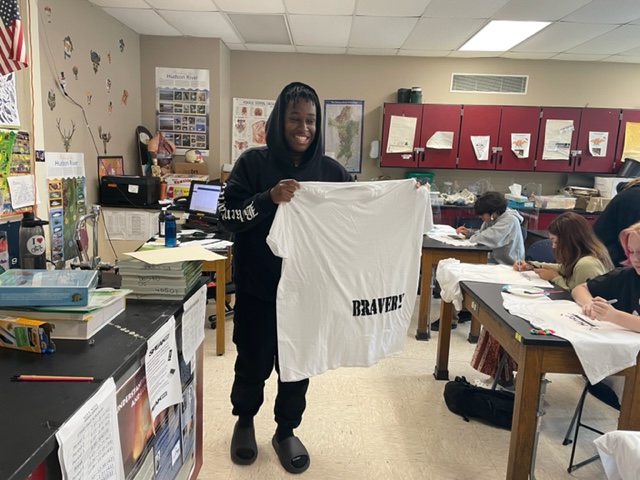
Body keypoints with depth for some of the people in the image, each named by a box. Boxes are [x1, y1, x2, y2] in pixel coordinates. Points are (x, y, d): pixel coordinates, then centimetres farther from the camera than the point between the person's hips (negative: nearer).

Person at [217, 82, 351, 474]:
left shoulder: (331, 171, 1)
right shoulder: (254, 162, -5)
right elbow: (226, 214, -10)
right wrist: (268, 199, -26)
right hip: (259, 286, -1)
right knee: (254, 362, 13)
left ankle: (287, 431, 37)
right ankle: (245, 420, 42)